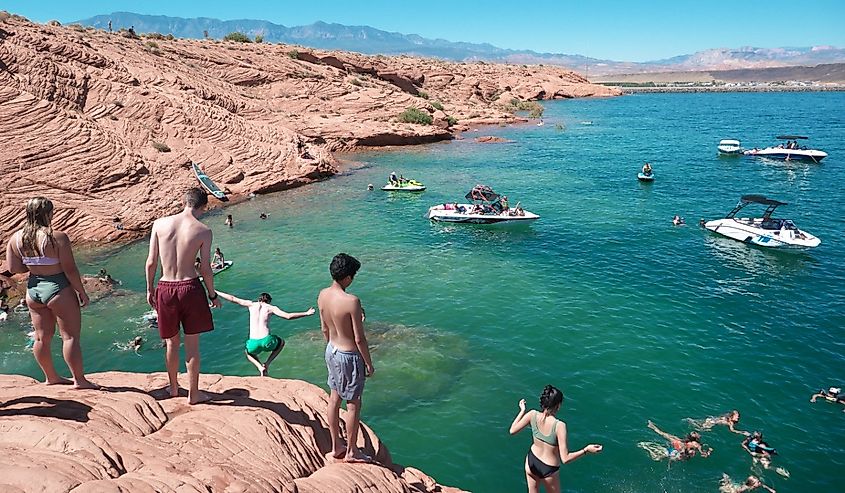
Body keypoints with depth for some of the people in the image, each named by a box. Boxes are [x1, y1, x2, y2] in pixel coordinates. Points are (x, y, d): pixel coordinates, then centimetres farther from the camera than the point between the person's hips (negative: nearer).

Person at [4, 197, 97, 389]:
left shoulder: (16, 238, -1)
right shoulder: (58, 237, -20)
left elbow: (13, 268, 4)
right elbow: (70, 270, -18)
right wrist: (82, 292, -7)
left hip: (33, 290, 7)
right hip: (58, 289, -7)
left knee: (42, 337, 16)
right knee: (71, 336, 2)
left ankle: (51, 377, 31)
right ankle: (79, 380, 7)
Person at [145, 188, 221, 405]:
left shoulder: (159, 224, -2)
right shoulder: (203, 231, -9)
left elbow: (151, 262, 1)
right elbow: (205, 269, -6)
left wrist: (150, 289, 15)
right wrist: (213, 295, 7)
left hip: (165, 289, 3)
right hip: (190, 286, -3)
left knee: (172, 343, 20)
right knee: (192, 344, 10)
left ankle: (173, 387, 38)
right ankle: (193, 393, 19)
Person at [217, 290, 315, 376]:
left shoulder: (252, 304, 13)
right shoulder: (271, 308, 8)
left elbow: (232, 299, 19)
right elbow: (288, 316, -4)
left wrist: (214, 292, 31)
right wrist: (306, 313, 3)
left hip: (253, 344, 1)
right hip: (267, 341, -1)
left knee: (247, 352, 39)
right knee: (281, 342, 34)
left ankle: (260, 367, 10)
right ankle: (267, 363, 14)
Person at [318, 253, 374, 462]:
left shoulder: (323, 295, -6)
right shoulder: (352, 301, -28)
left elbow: (325, 329, 7)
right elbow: (359, 339, -22)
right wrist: (369, 363, -9)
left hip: (331, 351, 7)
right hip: (349, 356, -7)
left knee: (334, 399, 20)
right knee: (353, 404, 11)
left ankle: (336, 446, 36)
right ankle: (351, 452, 27)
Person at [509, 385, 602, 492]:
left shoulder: (532, 415, -19)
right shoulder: (559, 426, -31)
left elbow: (512, 430, -4)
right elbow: (565, 459, -28)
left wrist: (522, 410, 6)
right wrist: (586, 450, -19)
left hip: (531, 461, 4)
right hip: (548, 470, -4)